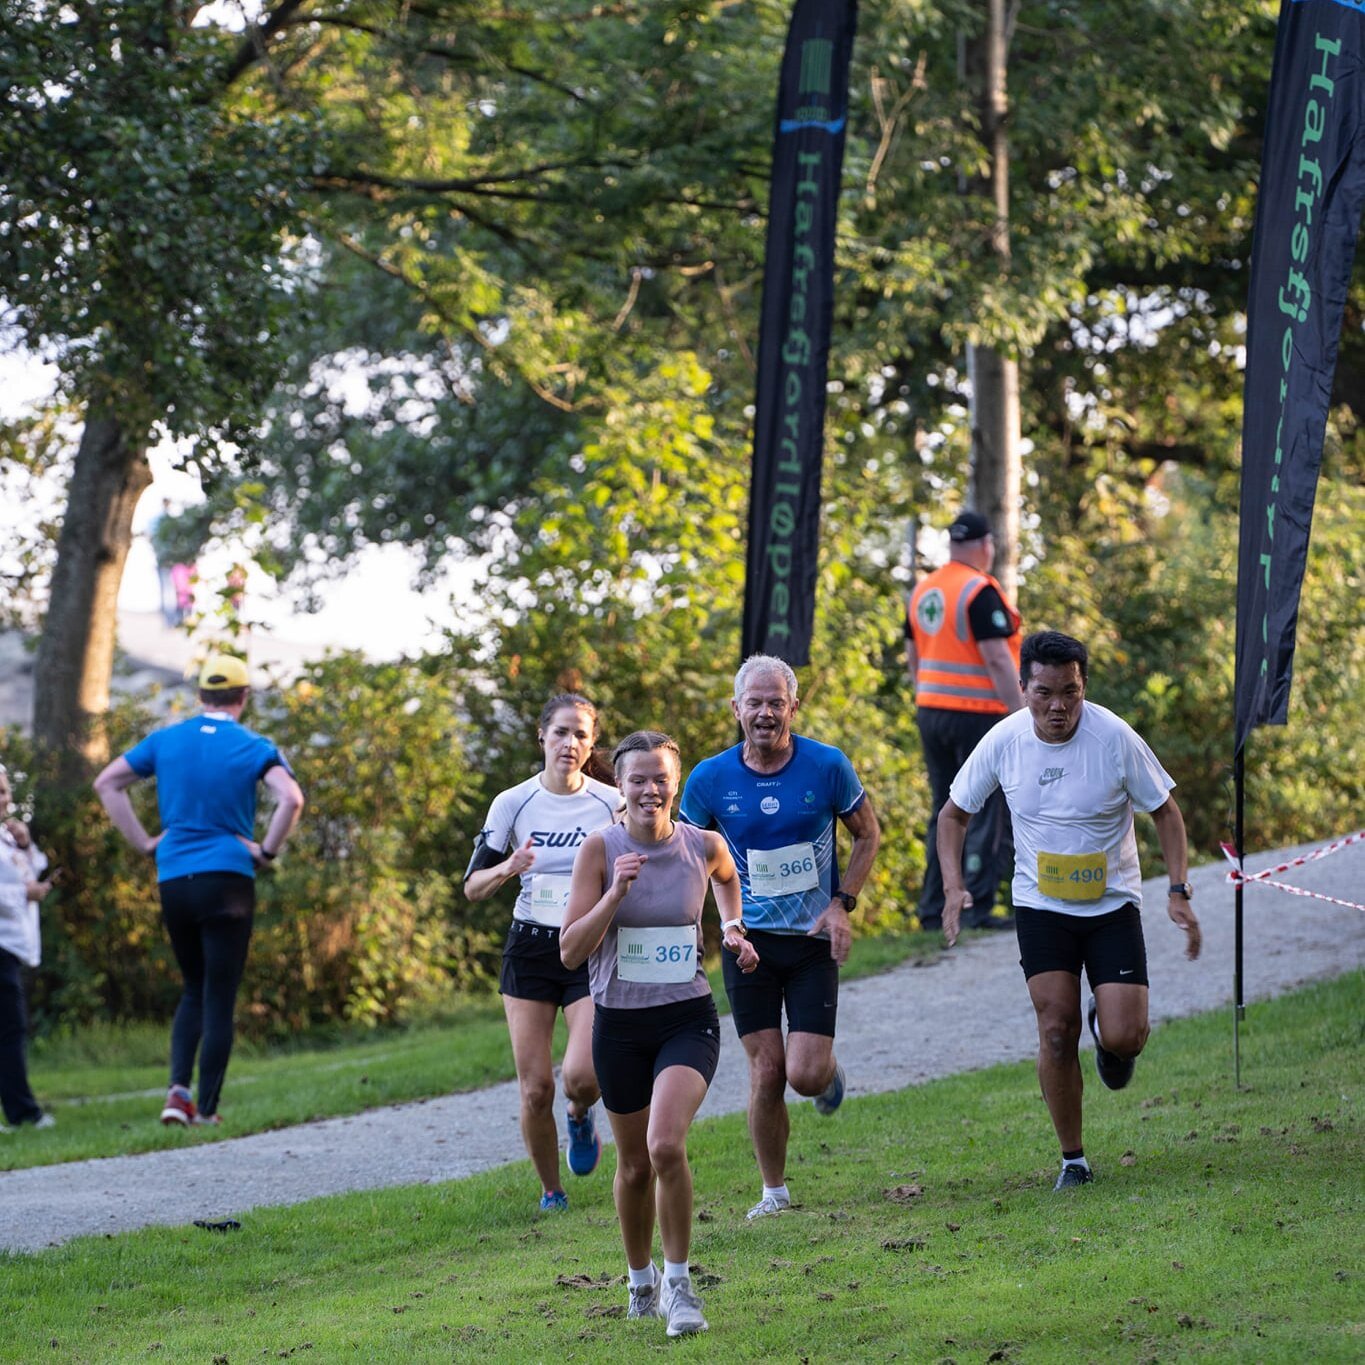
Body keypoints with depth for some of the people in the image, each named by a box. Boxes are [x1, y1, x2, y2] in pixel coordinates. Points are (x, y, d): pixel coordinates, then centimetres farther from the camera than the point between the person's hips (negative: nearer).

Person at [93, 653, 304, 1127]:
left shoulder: (165, 741, 8)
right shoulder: (252, 747, -3)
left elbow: (106, 783, 11)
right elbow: (291, 798, -18)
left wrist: (143, 841, 10)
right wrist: (267, 851, -6)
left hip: (172, 880, 4)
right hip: (227, 877, -4)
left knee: (195, 990, 19)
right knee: (219, 999, 1)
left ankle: (178, 1088, 1)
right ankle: (206, 1110, -2)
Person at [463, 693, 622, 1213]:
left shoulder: (613, 804, -2)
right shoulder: (513, 803, -1)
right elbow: (472, 886, 2)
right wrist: (507, 869, -18)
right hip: (529, 951, 1)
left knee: (582, 1076, -20)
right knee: (535, 1089, -3)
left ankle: (580, 1117, 17)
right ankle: (550, 1191, 19)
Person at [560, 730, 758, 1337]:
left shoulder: (705, 845, -4)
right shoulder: (600, 849, -8)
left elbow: (727, 876, 23)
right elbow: (570, 950, -13)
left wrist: (732, 930, 9)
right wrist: (616, 893, -24)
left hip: (688, 1019, -1)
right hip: (619, 1024, 1)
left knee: (665, 1145, -23)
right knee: (634, 1163, 13)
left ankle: (678, 1281, -8)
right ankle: (640, 1280, 36)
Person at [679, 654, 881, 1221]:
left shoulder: (828, 766, -9)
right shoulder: (710, 779, -6)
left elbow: (868, 834, 5)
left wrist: (841, 904, -6)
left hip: (814, 940, -1)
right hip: (749, 941, 1)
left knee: (806, 1074, -8)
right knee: (766, 1073, -4)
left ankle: (829, 1066, 31)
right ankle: (774, 1190, 14)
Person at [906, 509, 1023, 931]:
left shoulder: (924, 590, 10)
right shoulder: (981, 592, -14)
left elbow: (913, 657, 16)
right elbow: (998, 660, -19)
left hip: (932, 712, 8)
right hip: (979, 715, -8)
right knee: (990, 816, -3)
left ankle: (933, 909, 10)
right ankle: (977, 908, -7)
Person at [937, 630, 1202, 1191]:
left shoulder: (1115, 738, -16)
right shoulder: (1003, 742, -10)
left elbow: (1165, 810, -4)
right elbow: (955, 812, 6)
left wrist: (1178, 892, -12)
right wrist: (953, 885, -8)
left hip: (1112, 904, -1)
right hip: (1040, 907, 1)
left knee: (1123, 1036, -12)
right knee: (1057, 1031, -7)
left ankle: (1109, 1034, 28)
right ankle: (1072, 1160, 8)